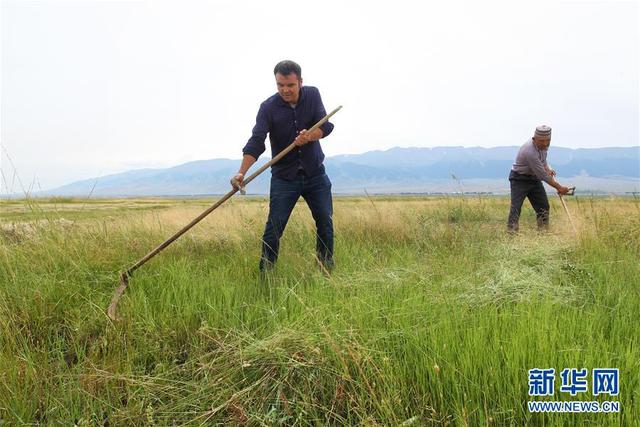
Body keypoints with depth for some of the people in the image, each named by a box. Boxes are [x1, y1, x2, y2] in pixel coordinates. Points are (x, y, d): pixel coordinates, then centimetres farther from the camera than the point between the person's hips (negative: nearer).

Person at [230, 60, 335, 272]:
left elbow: (326, 125, -9)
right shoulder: (268, 107, -12)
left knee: (326, 223, 5)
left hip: (315, 174, 3)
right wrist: (241, 172, -36)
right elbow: (256, 142, -21)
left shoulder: (312, 95, -1)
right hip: (284, 177, -3)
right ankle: (265, 273, 5)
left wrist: (309, 136, -32)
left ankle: (327, 270, 20)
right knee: (274, 227, -6)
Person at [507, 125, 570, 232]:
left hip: (534, 178, 8)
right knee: (516, 207, -16)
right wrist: (559, 187, -23)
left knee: (543, 206, 6)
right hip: (519, 179, -8)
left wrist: (547, 168, -2)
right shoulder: (530, 152, -33)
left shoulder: (543, 145, -6)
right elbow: (543, 175, -29)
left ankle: (544, 231, 14)